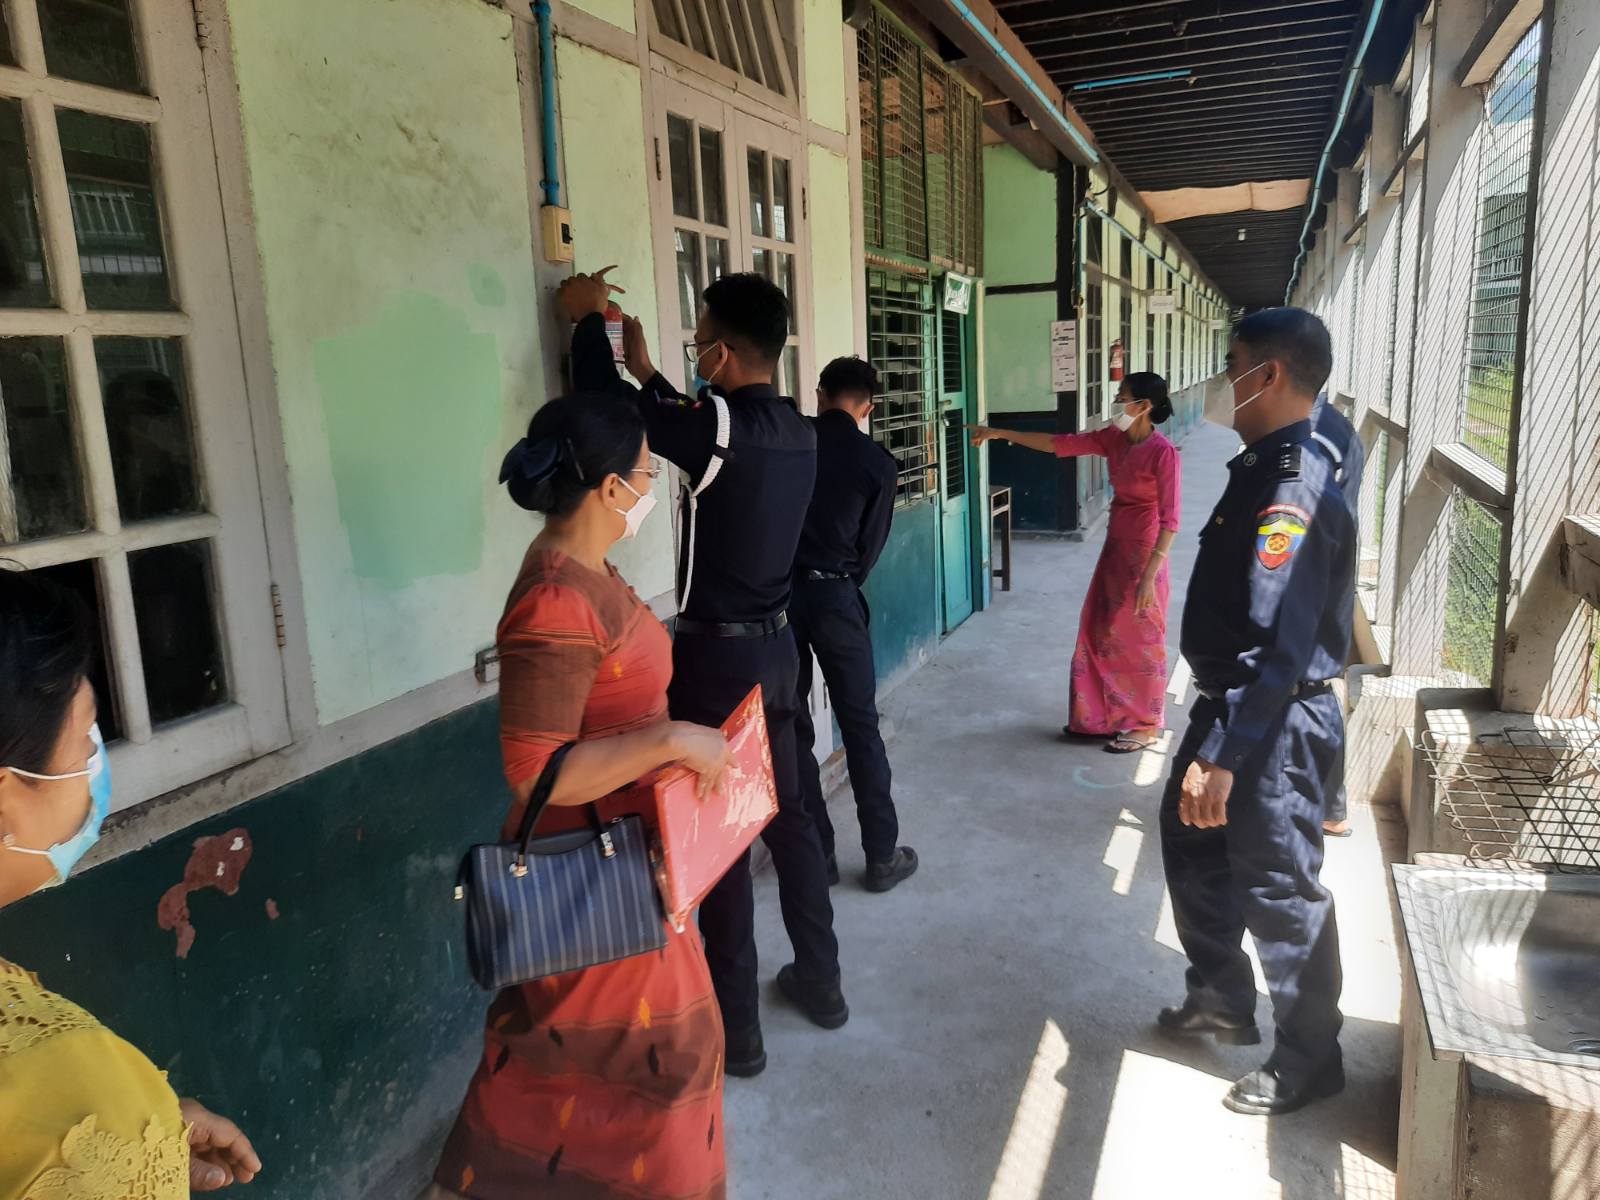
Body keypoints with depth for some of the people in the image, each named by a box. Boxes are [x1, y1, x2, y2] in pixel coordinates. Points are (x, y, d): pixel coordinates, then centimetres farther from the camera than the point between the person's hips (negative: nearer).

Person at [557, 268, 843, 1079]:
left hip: (718, 654, -8)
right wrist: (648, 373, 23)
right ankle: (819, 979, 33)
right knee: (786, 815, 19)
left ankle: (734, 1027, 16)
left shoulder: (723, 427, -21)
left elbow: (605, 401, -13)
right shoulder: (795, 430, 3)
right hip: (775, 645, 8)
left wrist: (587, 319, 4)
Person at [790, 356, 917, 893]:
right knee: (860, 726, 8)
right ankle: (883, 856, 14)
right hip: (833, 594, -1)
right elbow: (871, 545, 2)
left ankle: (815, 852, 18)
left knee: (790, 726, 11)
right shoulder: (878, 463, -1)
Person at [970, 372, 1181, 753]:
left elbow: (1169, 519, -19)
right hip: (1115, 548, 8)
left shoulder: (1163, 452, -19)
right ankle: (1103, 717, 27)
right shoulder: (1114, 439, 2)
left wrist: (1149, 575, -22)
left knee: (1140, 640, 4)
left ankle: (1146, 726, 19)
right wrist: (1001, 434, 3)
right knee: (1101, 633, 14)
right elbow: (1060, 444, 6)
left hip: (1144, 554, -8)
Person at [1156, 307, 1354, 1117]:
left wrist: (1221, 756, -28)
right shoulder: (1262, 467, 8)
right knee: (1191, 844, 22)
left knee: (1278, 894, 6)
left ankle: (1308, 1060, 27)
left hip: (1278, 726, -10)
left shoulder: (1294, 489, -24)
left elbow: (1278, 647, -29)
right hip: (1233, 706, 10)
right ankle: (1222, 998, 43)